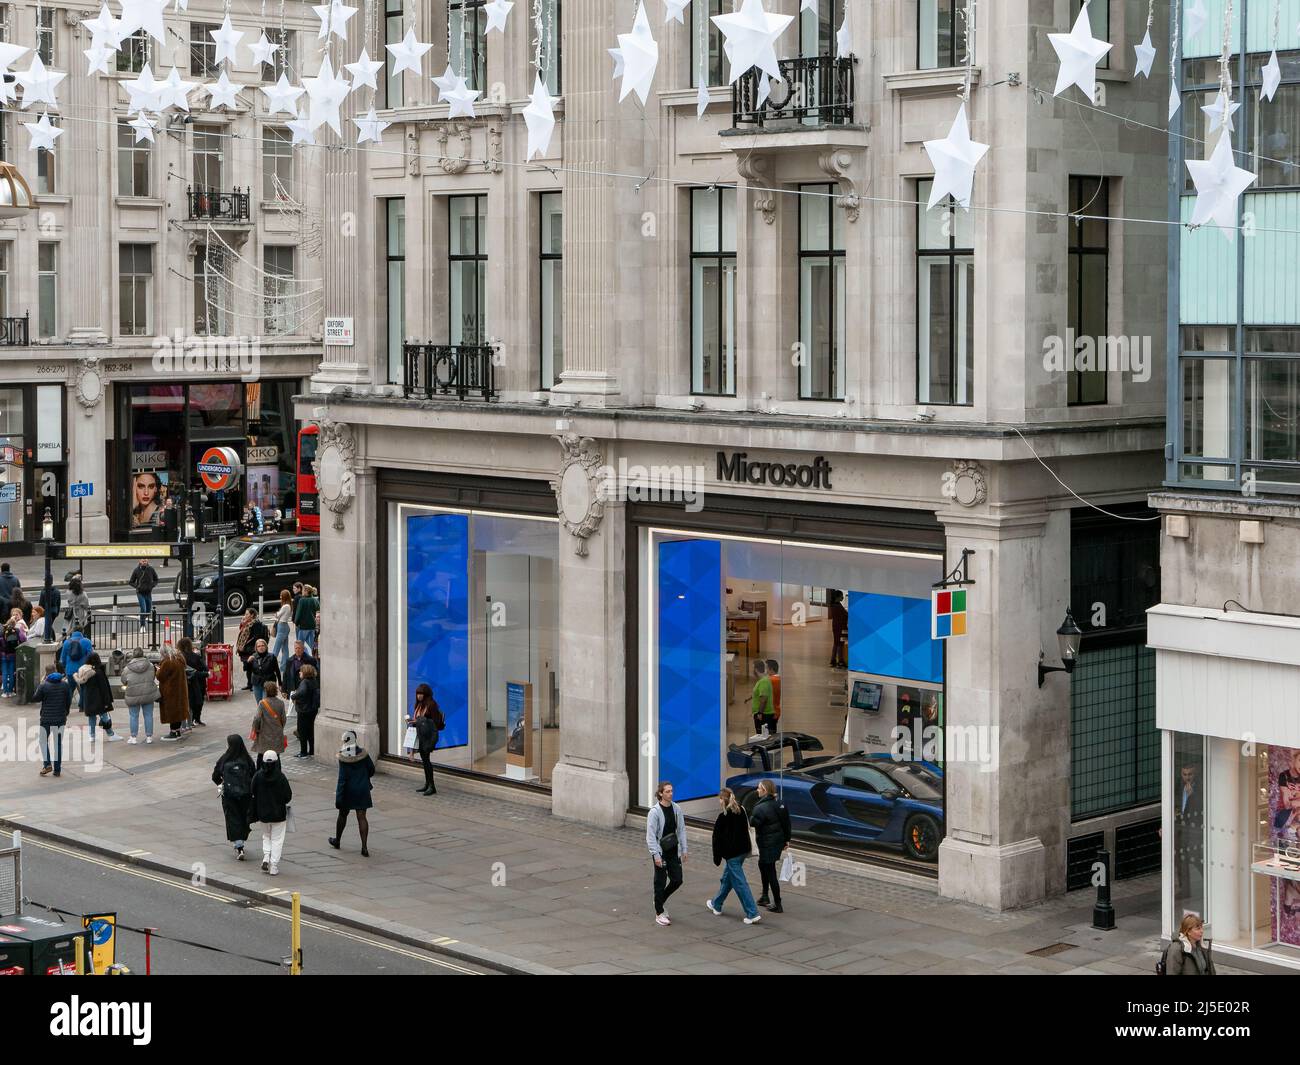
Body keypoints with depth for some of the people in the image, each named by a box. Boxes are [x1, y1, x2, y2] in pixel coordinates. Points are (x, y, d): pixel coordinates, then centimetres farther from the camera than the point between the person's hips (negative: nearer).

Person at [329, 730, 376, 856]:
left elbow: (342, 778, -16)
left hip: (348, 790, -2)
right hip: (363, 790, 2)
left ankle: (337, 841, 38)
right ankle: (364, 848, -5)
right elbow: (372, 770, 4)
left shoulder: (343, 758, -15)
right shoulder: (363, 754, -6)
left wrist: (339, 797, -13)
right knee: (362, 817, 2)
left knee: (342, 815, 19)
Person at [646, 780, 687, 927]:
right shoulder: (655, 811, -15)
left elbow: (681, 830, 9)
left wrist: (683, 850, 6)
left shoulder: (676, 809, 2)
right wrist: (656, 855, -17)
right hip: (661, 852, -5)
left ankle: (659, 902, 30)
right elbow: (651, 835, -14)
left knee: (677, 880, 6)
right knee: (660, 882, 2)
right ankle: (659, 913, 15)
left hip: (673, 851, 5)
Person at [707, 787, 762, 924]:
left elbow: (717, 839, -12)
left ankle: (753, 914, -9)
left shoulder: (723, 817, -16)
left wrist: (717, 857, -4)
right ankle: (716, 905, 39)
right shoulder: (741, 812, 5)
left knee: (740, 883, -5)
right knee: (727, 878, 24)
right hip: (743, 850, 8)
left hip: (732, 854, -8)